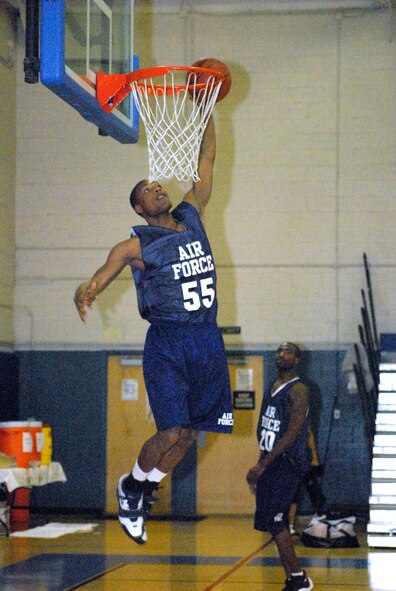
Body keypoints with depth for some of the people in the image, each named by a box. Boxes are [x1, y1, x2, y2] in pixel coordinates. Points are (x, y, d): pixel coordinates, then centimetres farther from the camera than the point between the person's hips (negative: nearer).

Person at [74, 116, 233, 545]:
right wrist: (88, 291, -38)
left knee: (191, 433, 6)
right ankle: (132, 485, 13)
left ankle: (144, 489, 27)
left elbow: (206, 159, 13)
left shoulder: (192, 216, 11)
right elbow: (107, 270, -15)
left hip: (207, 340, 5)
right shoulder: (137, 246, -3)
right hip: (167, 343, -5)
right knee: (172, 432, -13)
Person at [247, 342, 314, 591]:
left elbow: (293, 433, -21)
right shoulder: (272, 388, 14)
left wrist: (262, 465, -22)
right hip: (271, 462, 9)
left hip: (288, 464, -9)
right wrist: (259, 469, 17)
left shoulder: (298, 390, -13)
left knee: (274, 522, -12)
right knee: (278, 524, 9)